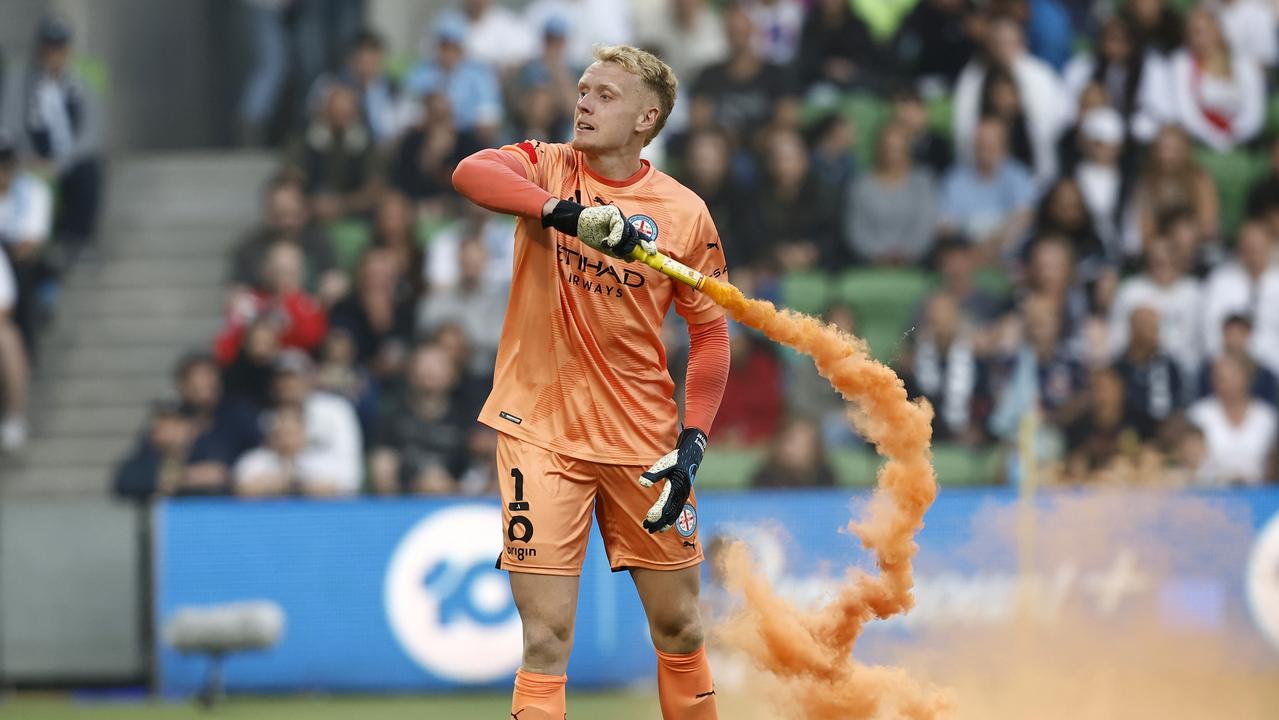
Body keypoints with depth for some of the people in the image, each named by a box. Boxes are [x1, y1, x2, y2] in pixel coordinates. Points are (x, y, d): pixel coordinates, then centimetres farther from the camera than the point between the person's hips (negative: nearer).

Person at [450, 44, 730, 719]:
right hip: (541, 430, -2)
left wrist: (693, 444, -7)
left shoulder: (685, 213, -1)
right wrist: (569, 213, -39)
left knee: (679, 629, 10)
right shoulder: (547, 168, -2)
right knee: (547, 639, -7)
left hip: (643, 438, 2)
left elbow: (710, 333, 5)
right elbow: (471, 173, -24)